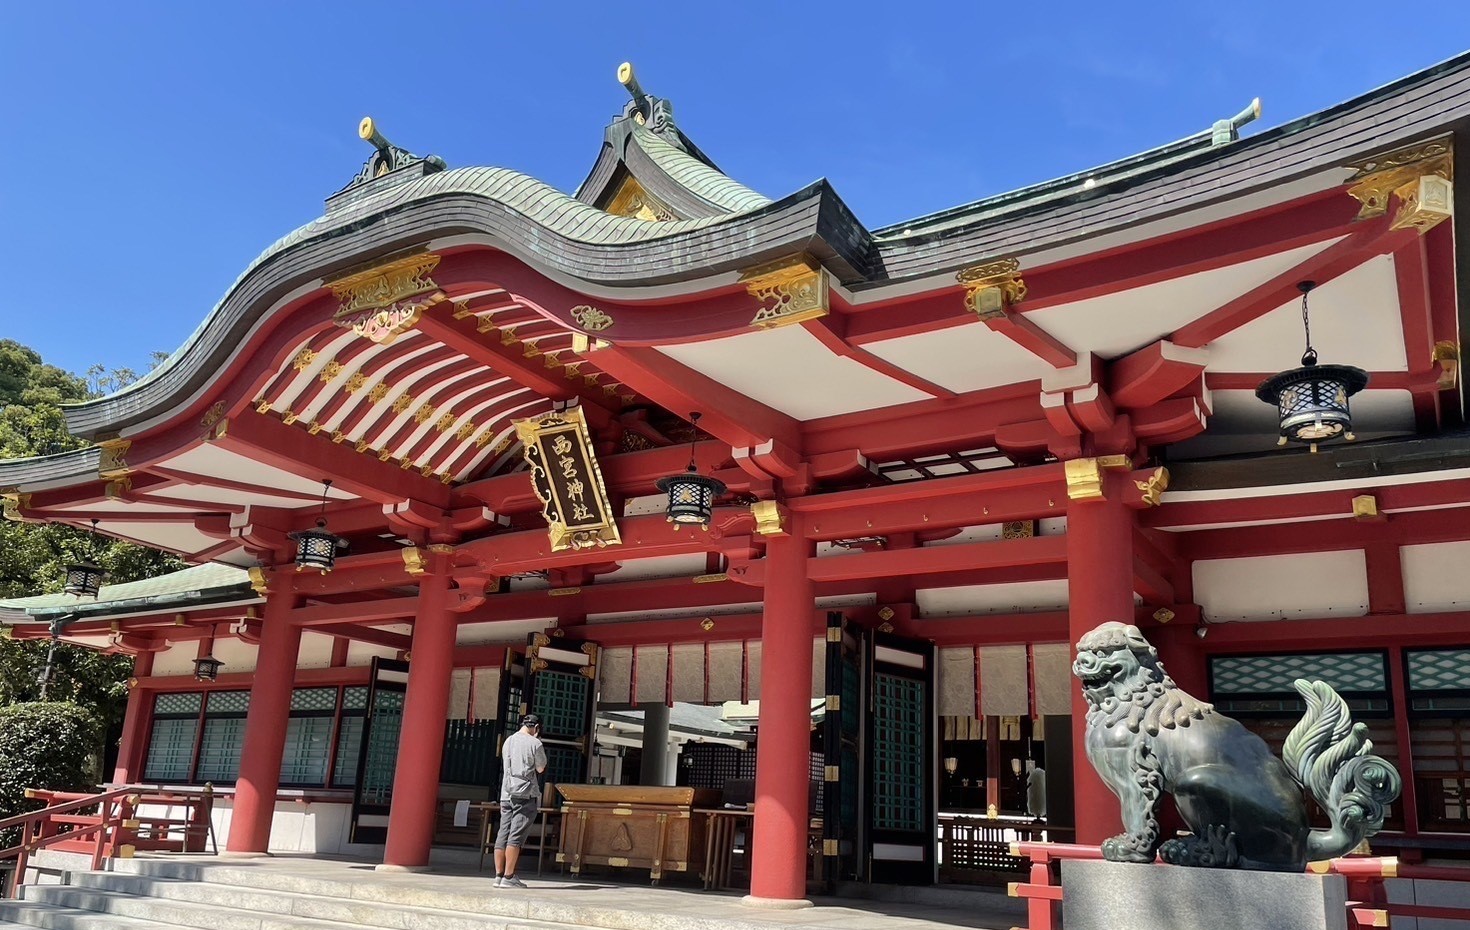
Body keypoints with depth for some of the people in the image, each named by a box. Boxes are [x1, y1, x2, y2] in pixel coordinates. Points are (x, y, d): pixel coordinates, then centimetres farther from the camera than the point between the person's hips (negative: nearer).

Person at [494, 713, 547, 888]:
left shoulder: (508, 741, 14)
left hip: (506, 795, 6)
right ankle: (508, 877, -9)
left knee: (503, 835, 5)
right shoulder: (534, 743, -6)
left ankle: (499, 875, 6)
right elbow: (540, 768, 4)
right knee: (516, 836, -7)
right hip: (525, 795, -6)